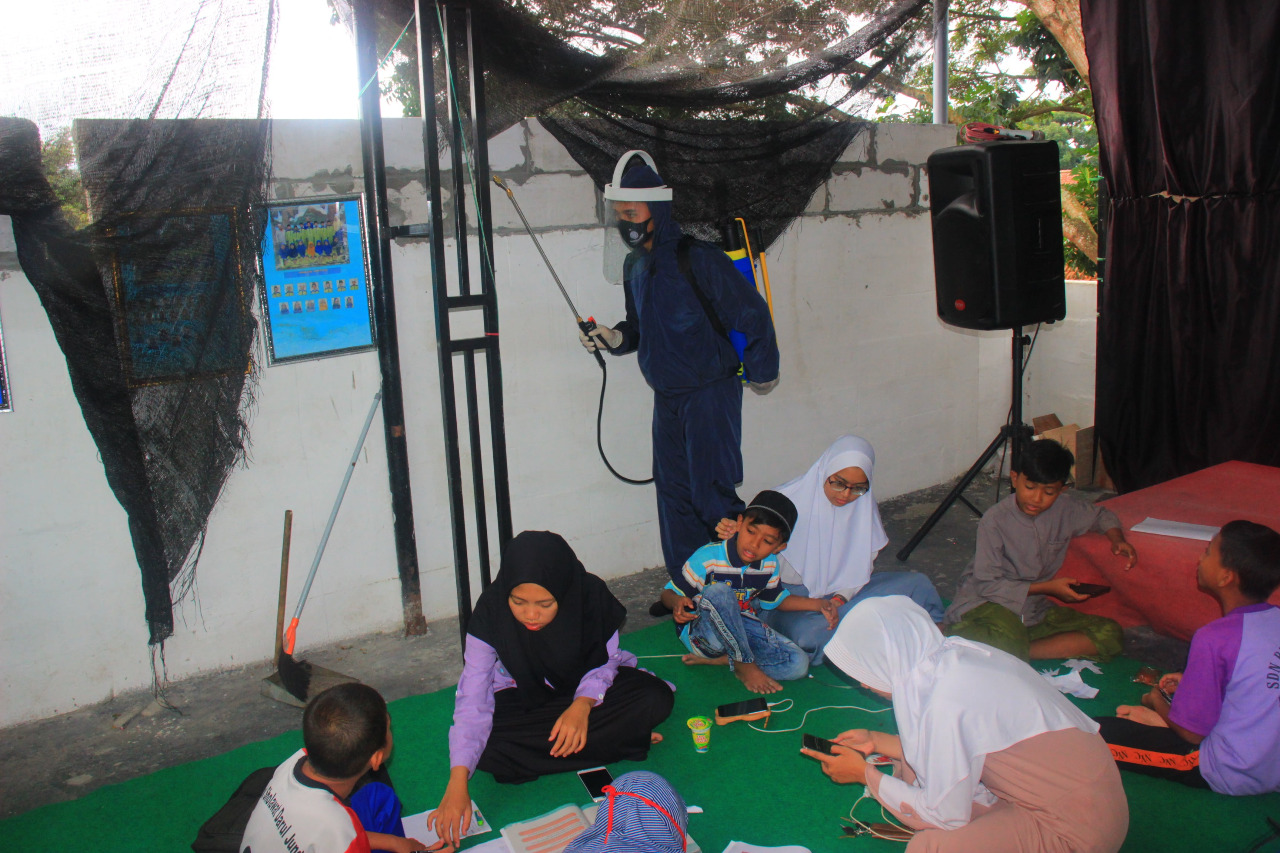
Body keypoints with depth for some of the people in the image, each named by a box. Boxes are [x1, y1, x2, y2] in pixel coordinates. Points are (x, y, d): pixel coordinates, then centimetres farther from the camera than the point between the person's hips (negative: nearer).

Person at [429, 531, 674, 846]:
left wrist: (582, 705, -33)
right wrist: (457, 783, -38)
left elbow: (603, 664, -11)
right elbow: (472, 700, -28)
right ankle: (621, 737, -18)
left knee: (657, 698, -25)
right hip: (524, 698, 1)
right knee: (486, 748, -31)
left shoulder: (592, 596, -27)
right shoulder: (490, 612, -28)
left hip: (588, 689, 0)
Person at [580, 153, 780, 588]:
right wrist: (614, 337, 0)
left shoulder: (696, 257, -17)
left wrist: (762, 371, -2)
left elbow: (752, 313, -12)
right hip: (666, 397, 8)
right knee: (673, 491, 10)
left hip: (711, 391, -8)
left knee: (711, 492, -9)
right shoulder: (635, 266, 8)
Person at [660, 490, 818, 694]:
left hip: (742, 628, 5)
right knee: (719, 592, -38)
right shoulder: (707, 557, -20)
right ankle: (744, 665, -20)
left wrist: (818, 604, 4)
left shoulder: (769, 564, -2)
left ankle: (716, 660, -10)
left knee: (798, 664, -16)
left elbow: (777, 600, 17)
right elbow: (669, 592, -11)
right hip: (701, 630, -5)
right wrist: (677, 602, -36)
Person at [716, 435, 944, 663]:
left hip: (843, 591, 4)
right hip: (793, 595, -4)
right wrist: (733, 532, -32)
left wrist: (841, 598, -15)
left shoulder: (864, 506, -2)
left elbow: (863, 565, 3)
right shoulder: (790, 499, -14)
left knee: (918, 584, -8)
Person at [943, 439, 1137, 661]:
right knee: (1008, 638, -41)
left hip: (1035, 609, 8)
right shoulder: (995, 520, -19)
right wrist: (1046, 587, -19)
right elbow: (988, 584, -17)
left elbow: (1102, 515, 20)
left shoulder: (1066, 509, -3)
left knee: (1111, 635, -13)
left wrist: (1117, 539, -2)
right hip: (988, 604, -7)